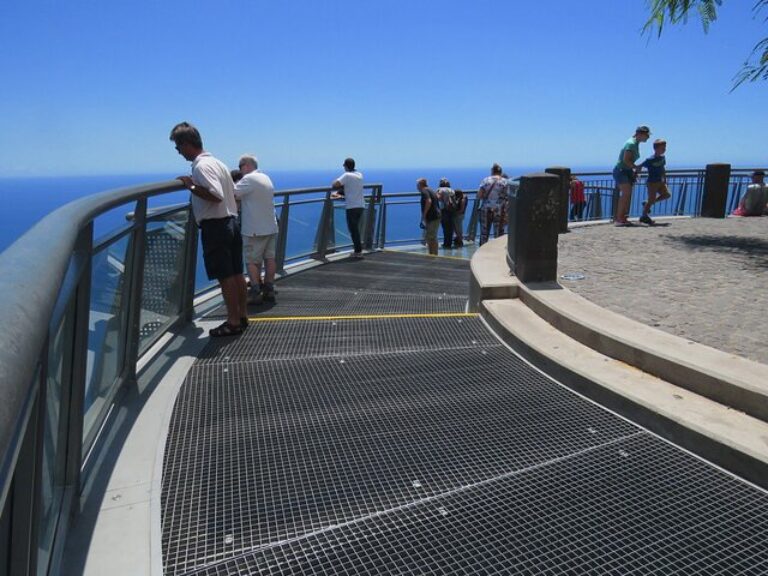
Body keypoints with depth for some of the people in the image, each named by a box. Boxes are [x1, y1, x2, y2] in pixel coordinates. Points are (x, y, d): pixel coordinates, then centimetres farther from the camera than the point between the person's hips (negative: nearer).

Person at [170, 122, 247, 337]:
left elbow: (216, 196, -24)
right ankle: (242, 315, 22)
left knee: (225, 276, -3)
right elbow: (233, 192, 20)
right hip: (231, 222, 9)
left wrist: (191, 186, -15)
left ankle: (234, 322, 5)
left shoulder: (201, 166, -14)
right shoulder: (217, 162, 15)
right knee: (236, 273, 13)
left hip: (215, 226, -9)